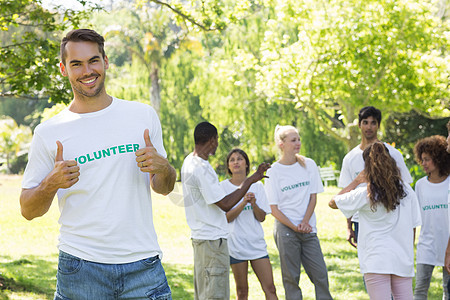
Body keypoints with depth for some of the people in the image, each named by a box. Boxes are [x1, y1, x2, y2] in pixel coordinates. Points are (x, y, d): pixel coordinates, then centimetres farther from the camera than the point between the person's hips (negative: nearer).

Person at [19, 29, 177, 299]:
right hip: (80, 268, -1)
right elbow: (28, 210, 4)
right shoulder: (49, 133, 1)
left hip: (143, 265, 2)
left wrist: (163, 168, -8)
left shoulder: (143, 115, 7)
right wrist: (51, 184, -16)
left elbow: (165, 188, 15)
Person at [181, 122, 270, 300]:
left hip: (200, 237, 10)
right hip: (213, 239, -10)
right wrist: (250, 180, -15)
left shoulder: (189, 161, 11)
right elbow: (225, 204, -19)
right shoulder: (202, 169, -20)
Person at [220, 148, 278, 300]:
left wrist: (253, 203, -15)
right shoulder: (224, 187, -1)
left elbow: (262, 218, 4)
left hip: (257, 242, 2)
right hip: (236, 245, -2)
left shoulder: (257, 186, 7)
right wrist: (243, 203, -21)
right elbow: (227, 217, -8)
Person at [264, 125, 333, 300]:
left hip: (308, 229, 3)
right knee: (291, 278, -1)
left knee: (320, 274, 0)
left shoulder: (309, 165, 7)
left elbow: (313, 197, 6)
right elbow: (274, 209, -2)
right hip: (285, 229, -3)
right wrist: (294, 227, -14)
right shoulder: (273, 172, -1)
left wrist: (305, 222, -9)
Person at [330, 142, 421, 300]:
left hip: (376, 262, -3)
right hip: (403, 260, 4)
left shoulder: (364, 195, -6)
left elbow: (333, 203, 8)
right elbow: (413, 226, 9)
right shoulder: (407, 191, 3)